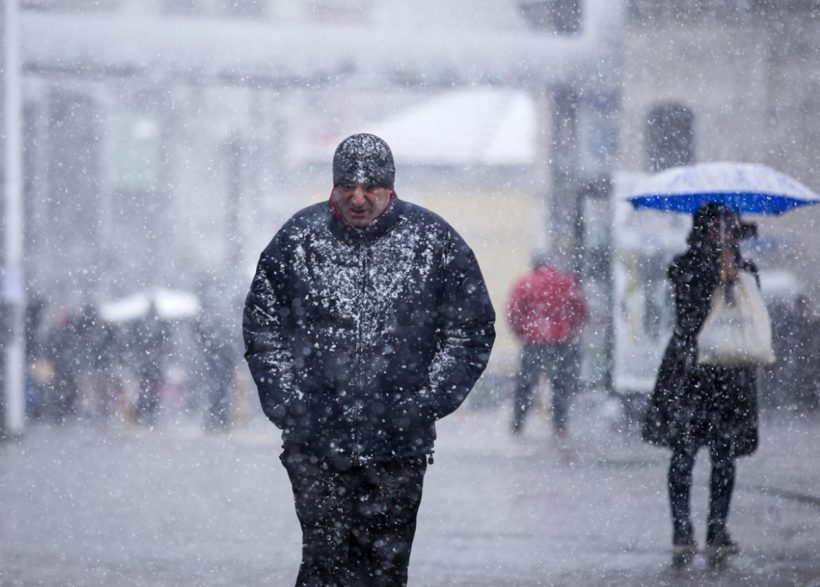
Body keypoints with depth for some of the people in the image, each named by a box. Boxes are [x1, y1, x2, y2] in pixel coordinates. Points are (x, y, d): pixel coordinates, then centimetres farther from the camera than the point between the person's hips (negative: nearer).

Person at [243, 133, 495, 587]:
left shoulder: (434, 242, 1)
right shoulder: (298, 240, 3)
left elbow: (471, 328, 8)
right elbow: (263, 328, 12)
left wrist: (428, 401, 0)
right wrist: (286, 403, 2)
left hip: (399, 446, 0)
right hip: (316, 442, 0)